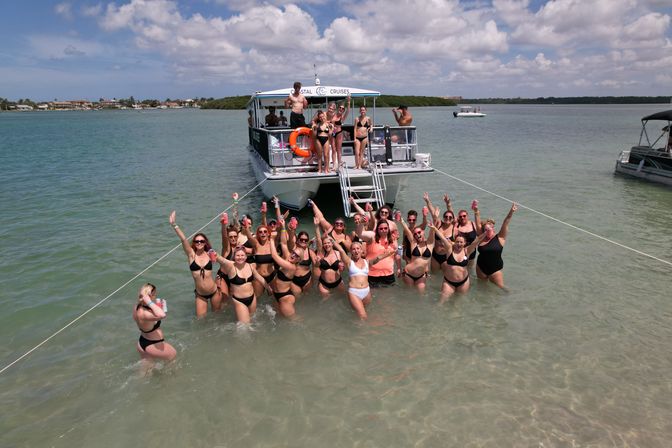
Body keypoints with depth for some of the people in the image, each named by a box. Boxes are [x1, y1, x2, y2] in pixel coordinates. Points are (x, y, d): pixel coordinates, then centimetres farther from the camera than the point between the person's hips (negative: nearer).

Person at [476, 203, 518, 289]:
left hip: (495, 269, -3)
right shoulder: (482, 237, -3)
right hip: (481, 268, 3)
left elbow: (505, 224, -18)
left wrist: (511, 212, -29)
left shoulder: (500, 238, -8)